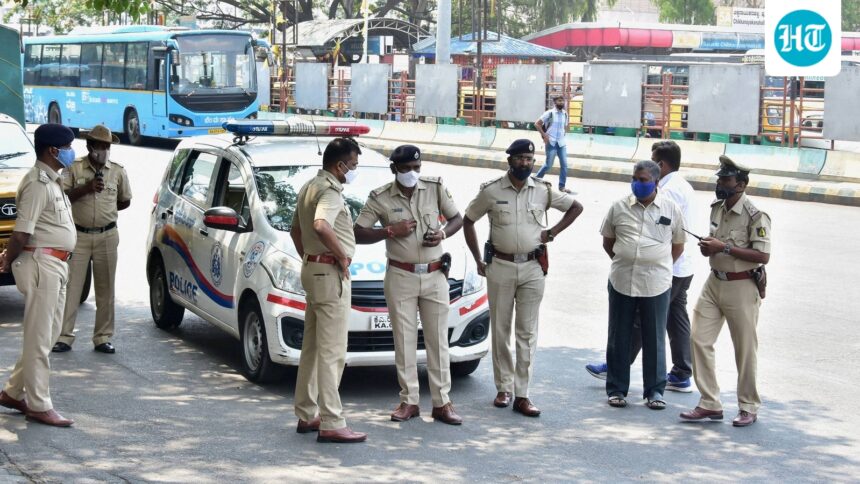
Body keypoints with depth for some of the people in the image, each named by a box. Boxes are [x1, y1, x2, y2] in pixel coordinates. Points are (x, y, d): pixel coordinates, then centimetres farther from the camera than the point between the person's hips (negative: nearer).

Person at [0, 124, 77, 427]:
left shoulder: (51, 181, 16)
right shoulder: (37, 184, -17)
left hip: (56, 265, 10)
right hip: (41, 263, -10)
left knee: (48, 334, 15)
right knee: (39, 338, -4)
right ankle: (39, 407, 2)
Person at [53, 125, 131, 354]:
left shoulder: (118, 171, 6)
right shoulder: (74, 168, 1)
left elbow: (125, 201, 17)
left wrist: (106, 211, 9)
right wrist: (86, 188, -18)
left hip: (107, 236, 2)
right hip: (78, 235, -2)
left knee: (105, 288, 4)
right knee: (71, 286, -3)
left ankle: (103, 337, 11)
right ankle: (64, 337, 1)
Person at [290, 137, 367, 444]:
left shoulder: (309, 187, 16)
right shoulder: (330, 191, -16)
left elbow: (296, 230, 27)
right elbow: (321, 226, -34)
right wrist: (341, 256, -22)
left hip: (312, 267, 10)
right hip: (330, 272, -10)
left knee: (312, 347, 15)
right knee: (332, 351, -9)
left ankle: (306, 415, 22)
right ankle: (331, 424, -9)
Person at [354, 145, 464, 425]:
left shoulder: (435, 187, 1)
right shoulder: (380, 198, -3)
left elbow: (457, 218, 11)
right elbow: (357, 234, -4)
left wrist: (443, 234, -10)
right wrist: (390, 231, -16)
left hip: (435, 275, 1)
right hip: (400, 277, -1)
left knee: (438, 340, 3)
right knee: (404, 341, 3)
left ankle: (442, 403, 7)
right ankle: (409, 401, 11)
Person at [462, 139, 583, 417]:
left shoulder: (544, 191, 2)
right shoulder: (491, 191, -1)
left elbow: (576, 207, 15)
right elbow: (468, 221, 8)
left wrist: (553, 232, 3)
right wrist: (478, 260, 4)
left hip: (533, 268, 1)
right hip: (500, 267, 0)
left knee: (527, 333, -1)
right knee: (501, 330, 5)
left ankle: (522, 395, 1)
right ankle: (503, 388, 16)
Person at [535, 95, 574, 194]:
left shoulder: (565, 114, 8)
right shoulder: (549, 113, -8)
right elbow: (537, 124, -7)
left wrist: (563, 135, 9)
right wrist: (544, 135, -12)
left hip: (562, 143, 5)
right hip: (551, 143, -5)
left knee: (564, 164, -1)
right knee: (548, 165, -2)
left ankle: (562, 186, 6)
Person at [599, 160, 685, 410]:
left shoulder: (671, 209, 1)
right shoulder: (619, 207, 3)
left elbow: (678, 245, 10)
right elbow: (607, 241, 13)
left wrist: (659, 266, 9)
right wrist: (624, 262, 11)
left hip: (656, 284, -1)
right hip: (622, 282, 1)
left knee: (654, 340, 5)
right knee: (618, 338, 7)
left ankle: (655, 391, 15)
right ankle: (616, 389, 17)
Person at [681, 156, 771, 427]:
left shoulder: (755, 216, -15)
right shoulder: (716, 209, 8)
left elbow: (763, 256, -21)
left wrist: (725, 248, -23)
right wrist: (708, 247, 0)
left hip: (741, 288, -7)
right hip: (714, 283, 7)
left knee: (745, 349, 4)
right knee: (699, 340, 0)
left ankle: (749, 408, 17)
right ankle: (710, 404, 7)